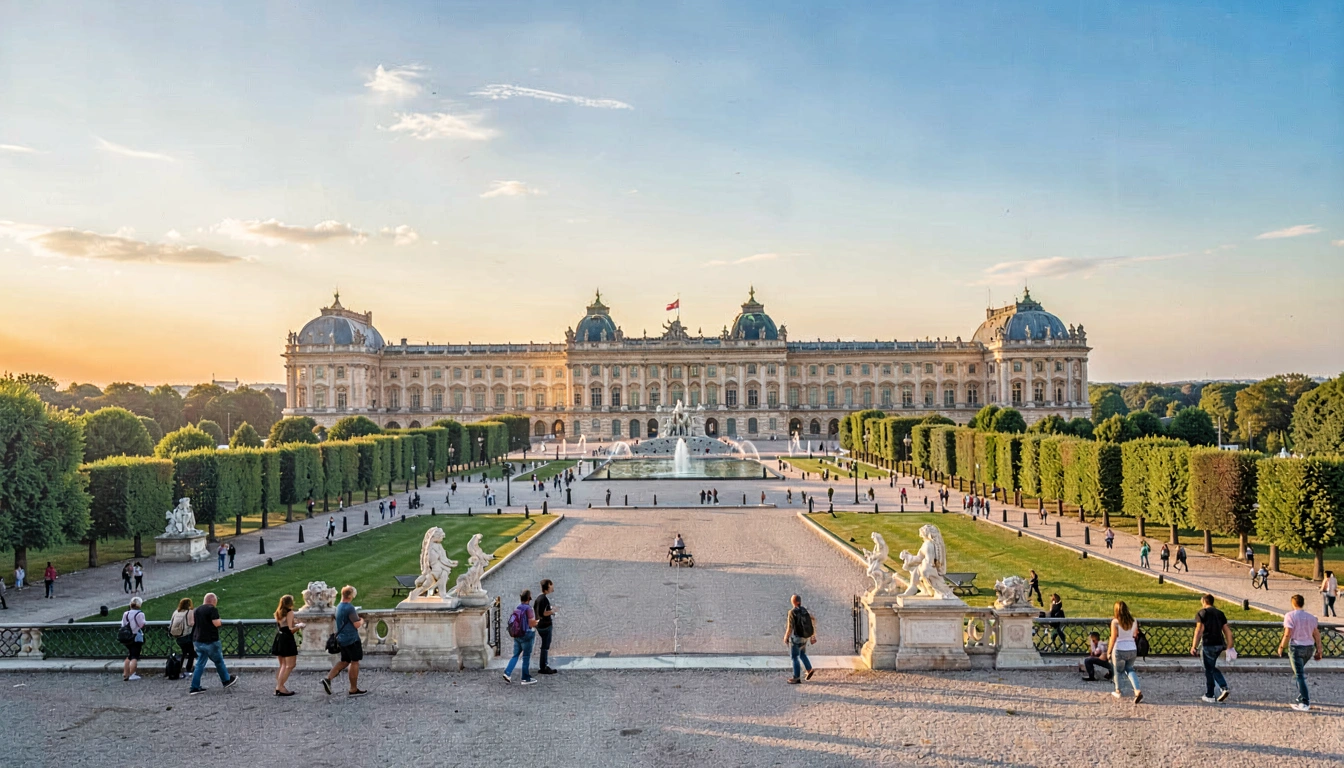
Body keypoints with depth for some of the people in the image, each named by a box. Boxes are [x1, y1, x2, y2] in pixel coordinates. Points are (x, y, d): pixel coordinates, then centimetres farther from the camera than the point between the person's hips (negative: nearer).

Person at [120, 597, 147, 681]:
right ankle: (132, 674, -8)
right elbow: (142, 626, -14)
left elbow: (123, 626, 8)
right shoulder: (140, 614, -12)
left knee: (128, 656, 18)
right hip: (137, 638, -6)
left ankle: (125, 674, 19)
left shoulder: (125, 614, 4)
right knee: (135, 657, -3)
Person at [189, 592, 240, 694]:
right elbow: (216, 623, -20)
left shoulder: (197, 610, 10)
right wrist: (220, 621, 0)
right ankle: (226, 680, 26)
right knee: (219, 661, 10)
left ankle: (195, 688, 6)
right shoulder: (212, 609, -14)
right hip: (211, 641, -7)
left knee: (200, 664, 9)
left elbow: (193, 623, 18)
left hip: (199, 641, 7)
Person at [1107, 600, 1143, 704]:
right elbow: (1135, 635, 8)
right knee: (1130, 669, 21)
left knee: (1117, 671, 18)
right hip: (1132, 649, 4)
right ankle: (1138, 691, 3)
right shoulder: (1134, 621, -2)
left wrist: (1109, 651, -3)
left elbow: (1113, 638, -13)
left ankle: (1117, 691, 32)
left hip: (1119, 650, -4)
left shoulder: (1115, 622, -16)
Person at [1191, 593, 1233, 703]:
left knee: (1209, 670, 3)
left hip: (1208, 645, -6)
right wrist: (1229, 647, 16)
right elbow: (1227, 631, 12)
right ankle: (1223, 688, 3)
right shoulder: (1220, 613, 13)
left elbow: (1199, 630, -11)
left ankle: (1209, 696, 8)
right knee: (1213, 668, 19)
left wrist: (1194, 646, -9)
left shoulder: (1202, 613, -3)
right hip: (1220, 644, 6)